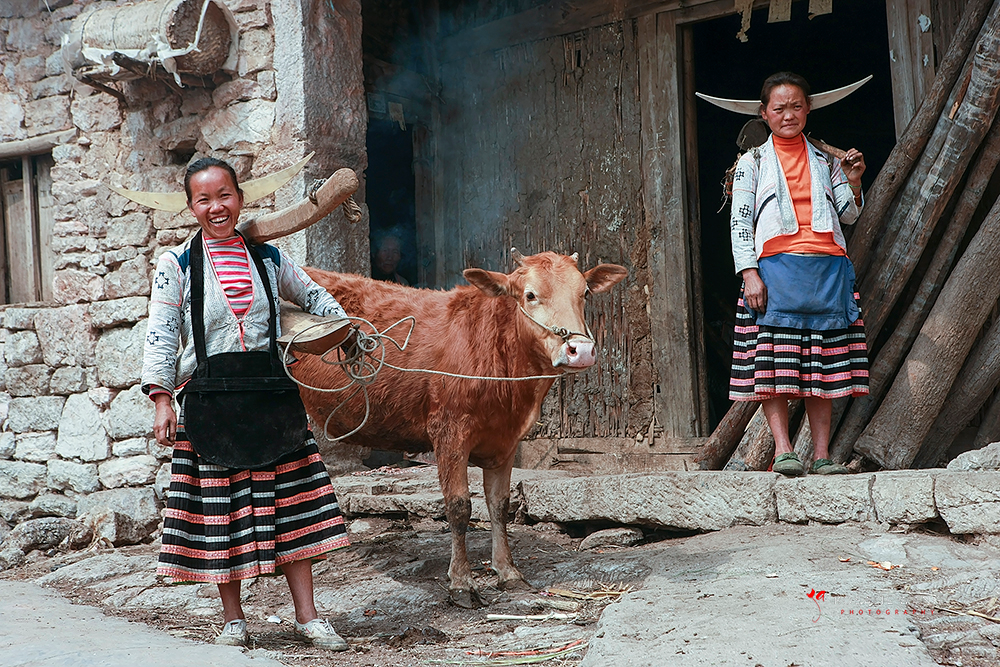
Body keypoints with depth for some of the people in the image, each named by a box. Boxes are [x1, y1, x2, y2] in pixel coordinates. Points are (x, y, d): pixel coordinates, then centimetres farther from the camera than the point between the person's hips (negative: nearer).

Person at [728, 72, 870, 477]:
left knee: (823, 361, -1)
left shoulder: (825, 160, 20)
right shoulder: (752, 162, 12)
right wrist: (749, 273, -9)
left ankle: (822, 455, 0)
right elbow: (740, 221, 4)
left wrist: (852, 183, -2)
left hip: (828, 271, 3)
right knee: (773, 358, -13)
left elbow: (848, 216, 18)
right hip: (776, 269, -2)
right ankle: (782, 449, -12)